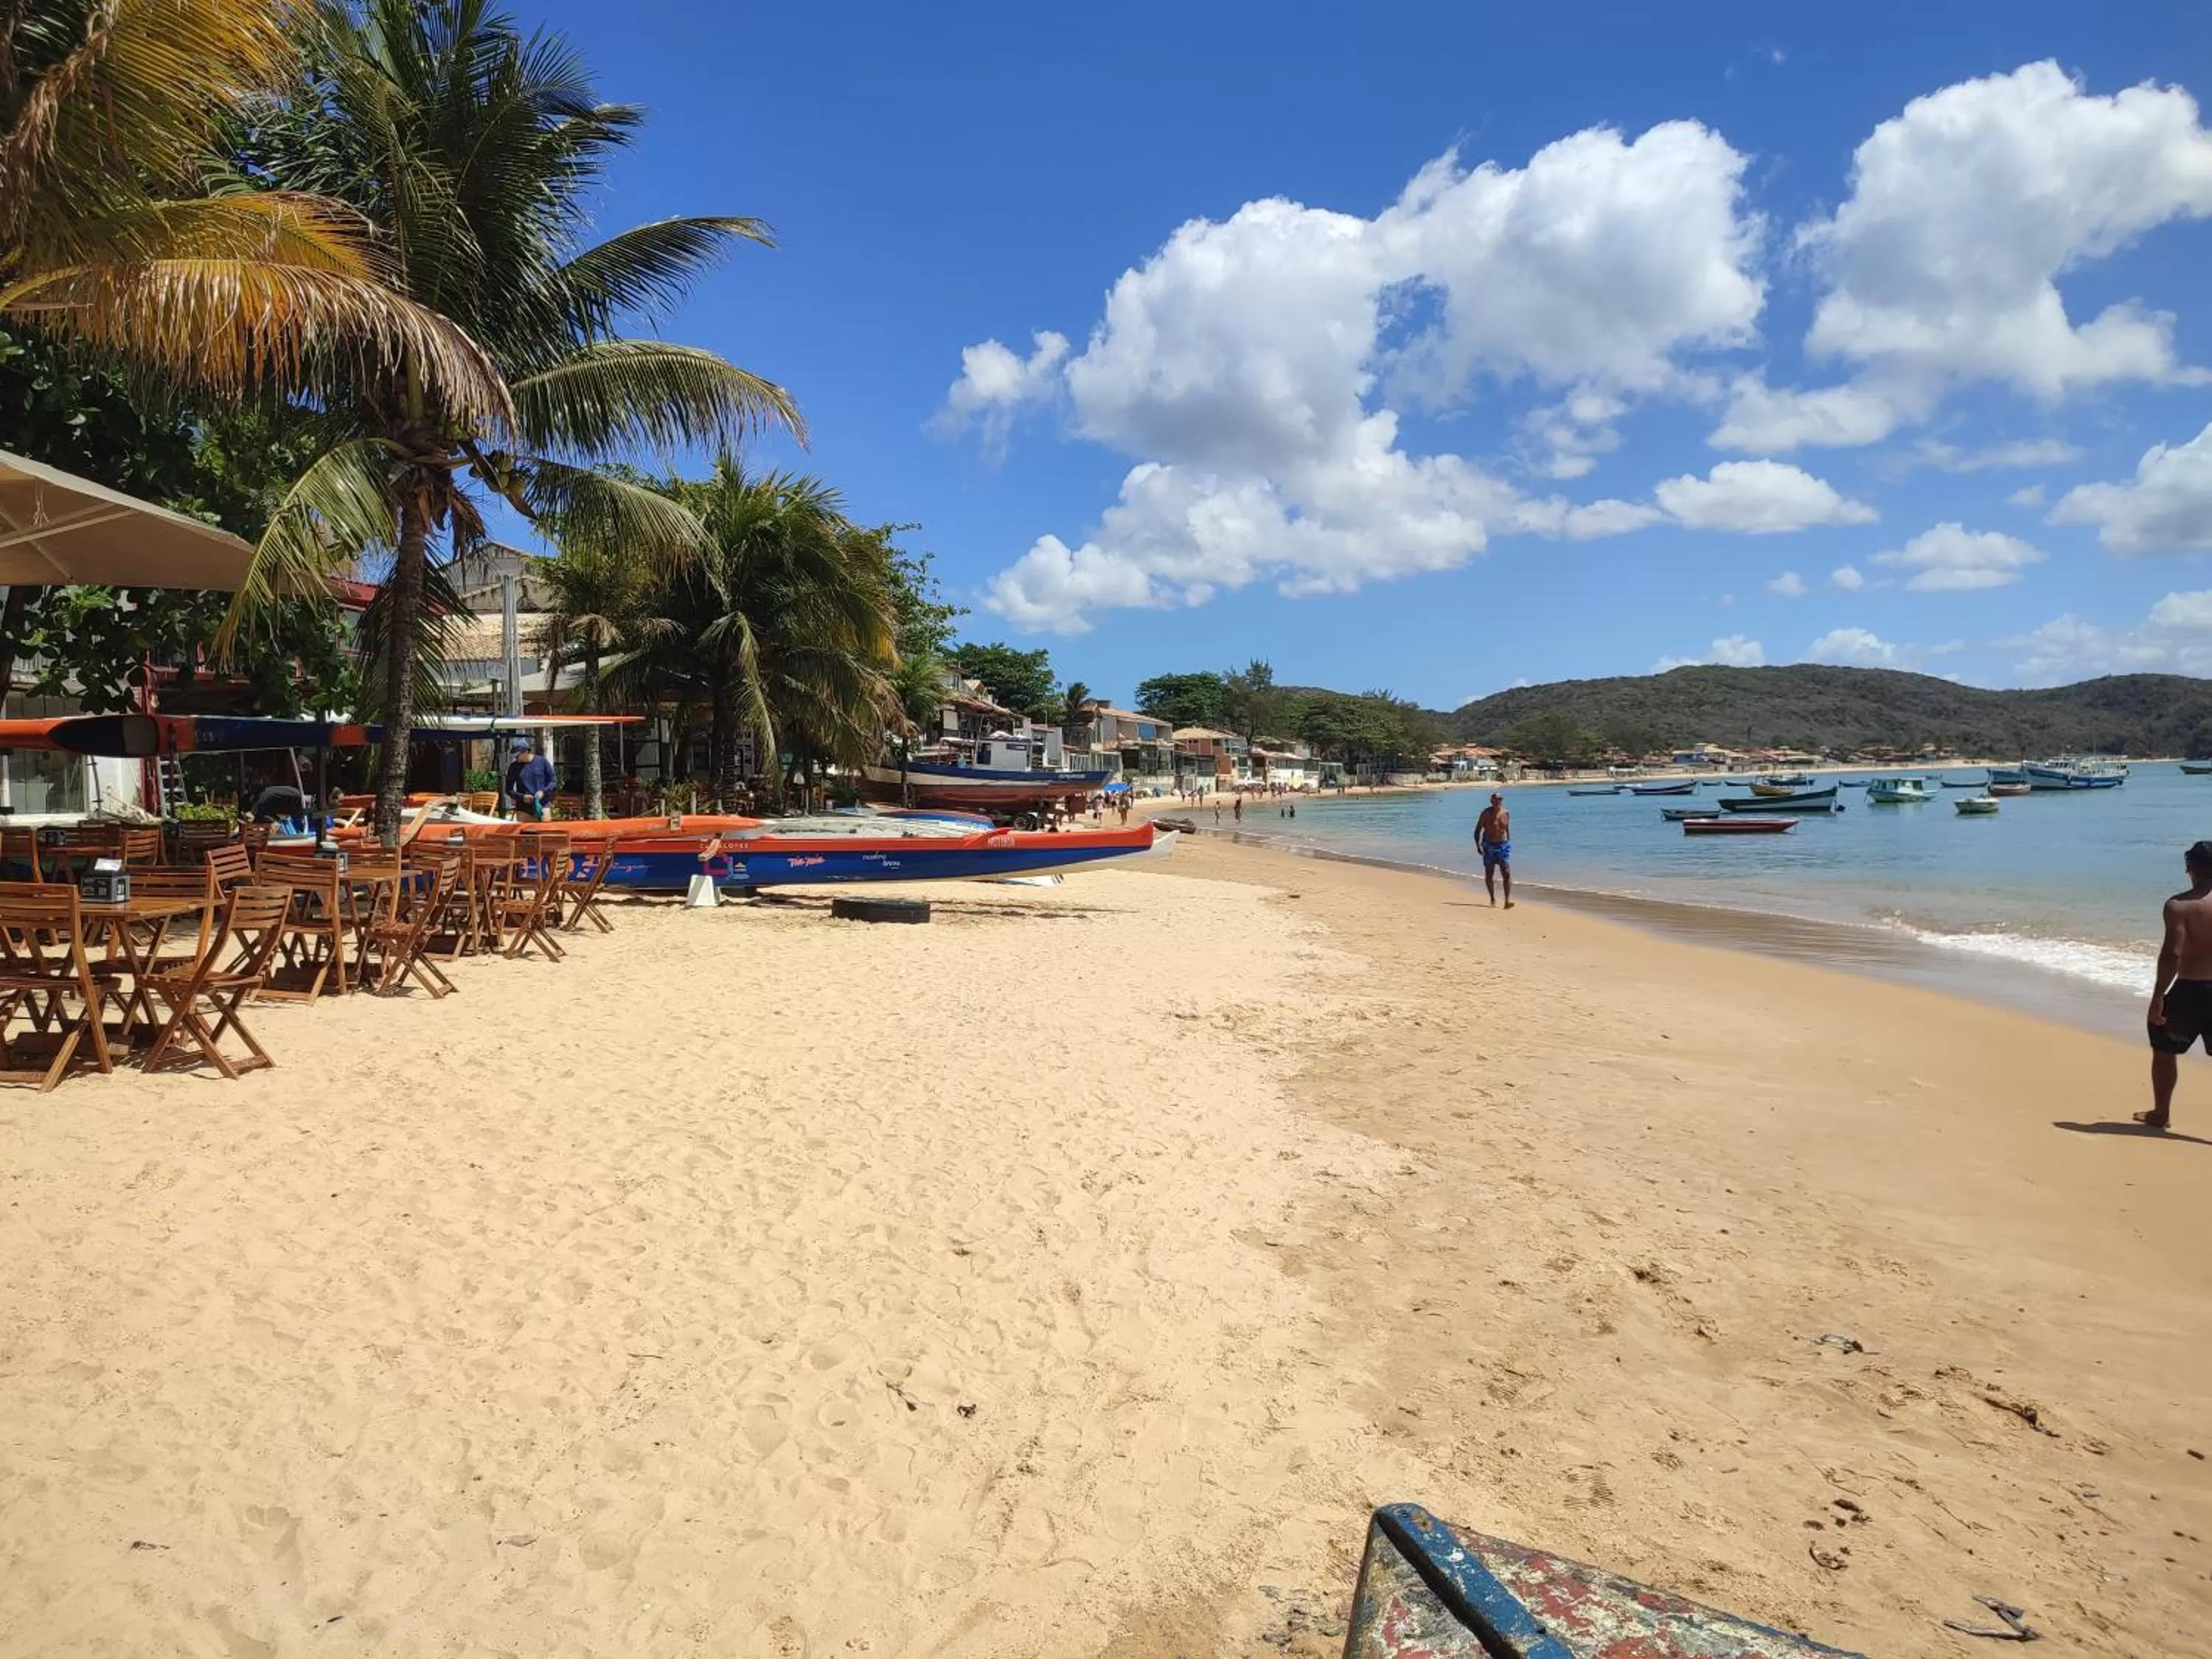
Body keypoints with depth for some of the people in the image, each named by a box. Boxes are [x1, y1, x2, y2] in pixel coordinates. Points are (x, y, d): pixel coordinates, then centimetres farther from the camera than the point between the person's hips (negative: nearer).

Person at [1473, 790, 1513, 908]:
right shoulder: (1487, 813, -8)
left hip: (1503, 845, 2)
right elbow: (1478, 829, -8)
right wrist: (1478, 844, -17)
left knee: (1507, 873, -11)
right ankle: (1493, 898, 21)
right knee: (1489, 874, 6)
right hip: (1489, 846, -2)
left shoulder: (1506, 813, 4)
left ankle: (1508, 900, -15)